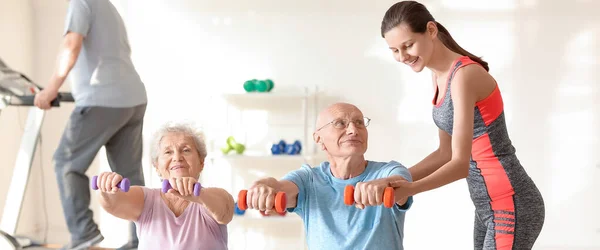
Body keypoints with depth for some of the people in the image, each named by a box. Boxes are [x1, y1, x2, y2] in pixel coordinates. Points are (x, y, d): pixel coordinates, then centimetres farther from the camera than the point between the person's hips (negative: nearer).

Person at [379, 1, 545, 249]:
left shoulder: (465, 75, -20)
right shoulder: (440, 75, 7)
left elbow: (461, 163, -27)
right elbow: (445, 153, 10)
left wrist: (407, 189, -40)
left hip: (511, 207, -9)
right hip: (488, 206, 9)